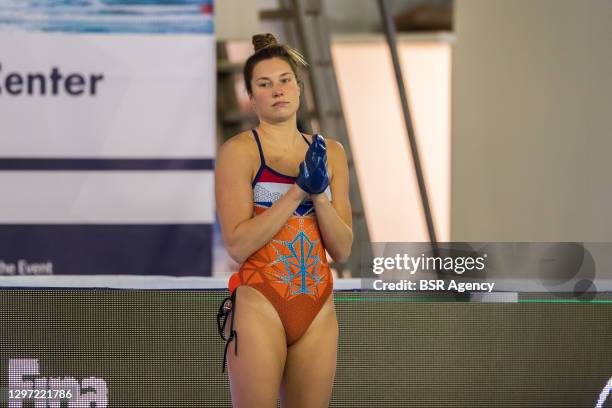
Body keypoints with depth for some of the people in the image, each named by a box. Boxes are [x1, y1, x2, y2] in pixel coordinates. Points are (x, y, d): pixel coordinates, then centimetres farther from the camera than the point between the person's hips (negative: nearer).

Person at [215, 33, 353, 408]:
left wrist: (319, 194, -9)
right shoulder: (240, 151, -4)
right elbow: (238, 245, -14)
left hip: (319, 309, 5)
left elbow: (342, 250, 6)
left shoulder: (330, 152, 10)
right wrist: (297, 191, -16)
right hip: (260, 306, -5)